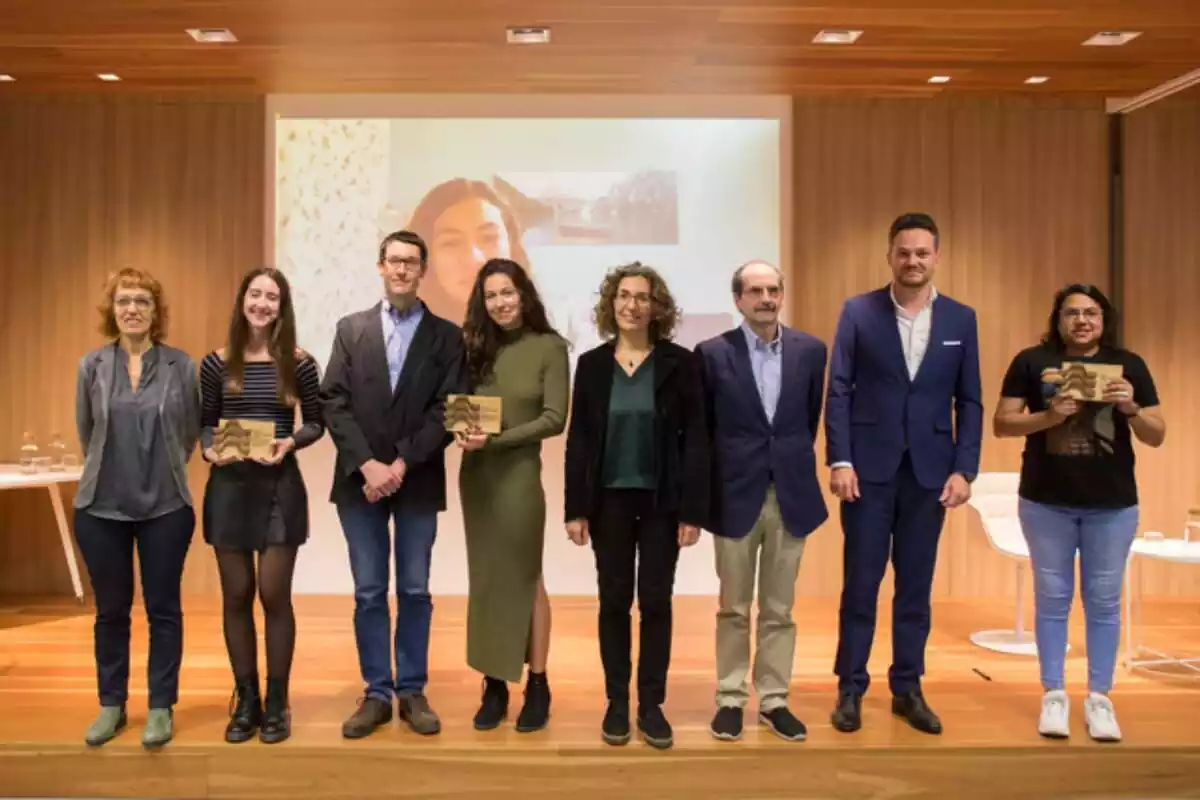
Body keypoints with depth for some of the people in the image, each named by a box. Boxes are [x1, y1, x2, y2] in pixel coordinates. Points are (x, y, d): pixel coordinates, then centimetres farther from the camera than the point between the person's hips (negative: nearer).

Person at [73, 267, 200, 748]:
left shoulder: (181, 365, -3)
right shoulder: (92, 365, 0)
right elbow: (85, 432, 11)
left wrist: (165, 472, 10)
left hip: (166, 506, -1)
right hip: (102, 506, 1)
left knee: (163, 609, 5)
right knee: (111, 610, 11)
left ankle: (161, 708, 17)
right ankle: (111, 705, 25)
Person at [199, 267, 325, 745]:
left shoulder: (299, 364, -2)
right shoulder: (216, 364, 1)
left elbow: (315, 423, 4)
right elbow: (204, 422, 7)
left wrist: (289, 443, -15)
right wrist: (210, 450, -13)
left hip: (280, 487, -2)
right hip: (228, 488, 2)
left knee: (274, 595, 2)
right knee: (236, 596, 8)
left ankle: (276, 703, 16)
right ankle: (245, 701, 23)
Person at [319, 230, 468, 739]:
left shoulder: (447, 336, 3)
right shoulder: (351, 329, 7)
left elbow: (447, 412, -5)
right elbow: (334, 404, -1)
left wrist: (401, 464, -14)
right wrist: (368, 465, -13)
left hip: (418, 483, -1)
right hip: (359, 480, 1)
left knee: (414, 592, 7)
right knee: (369, 593, 6)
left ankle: (412, 692, 19)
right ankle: (376, 694, 18)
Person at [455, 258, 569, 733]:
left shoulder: (549, 347, -6)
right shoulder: (476, 345, 6)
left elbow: (554, 419, -12)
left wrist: (496, 440, -19)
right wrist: (462, 430, -15)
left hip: (518, 472, -4)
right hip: (475, 473, 4)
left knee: (523, 578, 5)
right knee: (486, 579, 8)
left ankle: (537, 685, 18)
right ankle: (494, 685, 18)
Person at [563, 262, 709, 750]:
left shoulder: (679, 362, -3)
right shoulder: (592, 364, 2)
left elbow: (695, 439, -5)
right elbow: (578, 439, 3)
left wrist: (693, 510, -9)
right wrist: (574, 508, -2)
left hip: (662, 500, -1)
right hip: (609, 500, 1)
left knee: (656, 602, 5)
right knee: (614, 601, 8)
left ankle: (652, 706, 18)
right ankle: (616, 704, 20)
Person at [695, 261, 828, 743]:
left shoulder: (810, 350, 2)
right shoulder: (713, 353, -4)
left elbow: (811, 418, 11)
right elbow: (701, 428, 1)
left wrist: (793, 464, 13)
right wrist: (706, 490, 4)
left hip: (792, 495, 2)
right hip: (736, 496, -2)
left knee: (779, 610, 11)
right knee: (733, 609, 9)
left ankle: (774, 701, 23)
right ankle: (730, 700, 22)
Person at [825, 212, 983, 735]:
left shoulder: (961, 319, 6)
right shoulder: (858, 312, 0)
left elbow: (969, 402, 6)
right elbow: (838, 392, -3)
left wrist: (964, 469, -2)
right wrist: (839, 460, -10)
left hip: (930, 470, 2)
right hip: (869, 467, -2)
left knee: (915, 586, 10)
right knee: (860, 583, 4)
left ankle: (907, 689, 23)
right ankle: (850, 689, 16)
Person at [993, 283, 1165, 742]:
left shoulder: (1129, 365, 2)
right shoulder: (1032, 361, -1)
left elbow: (1157, 437, 2)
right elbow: (1001, 424, -4)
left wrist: (1131, 410, -18)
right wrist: (1048, 416, -20)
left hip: (1113, 504, 1)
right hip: (1046, 502, -1)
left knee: (1104, 601, 8)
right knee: (1052, 599, 8)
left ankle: (1099, 699, 19)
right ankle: (1053, 696, 18)